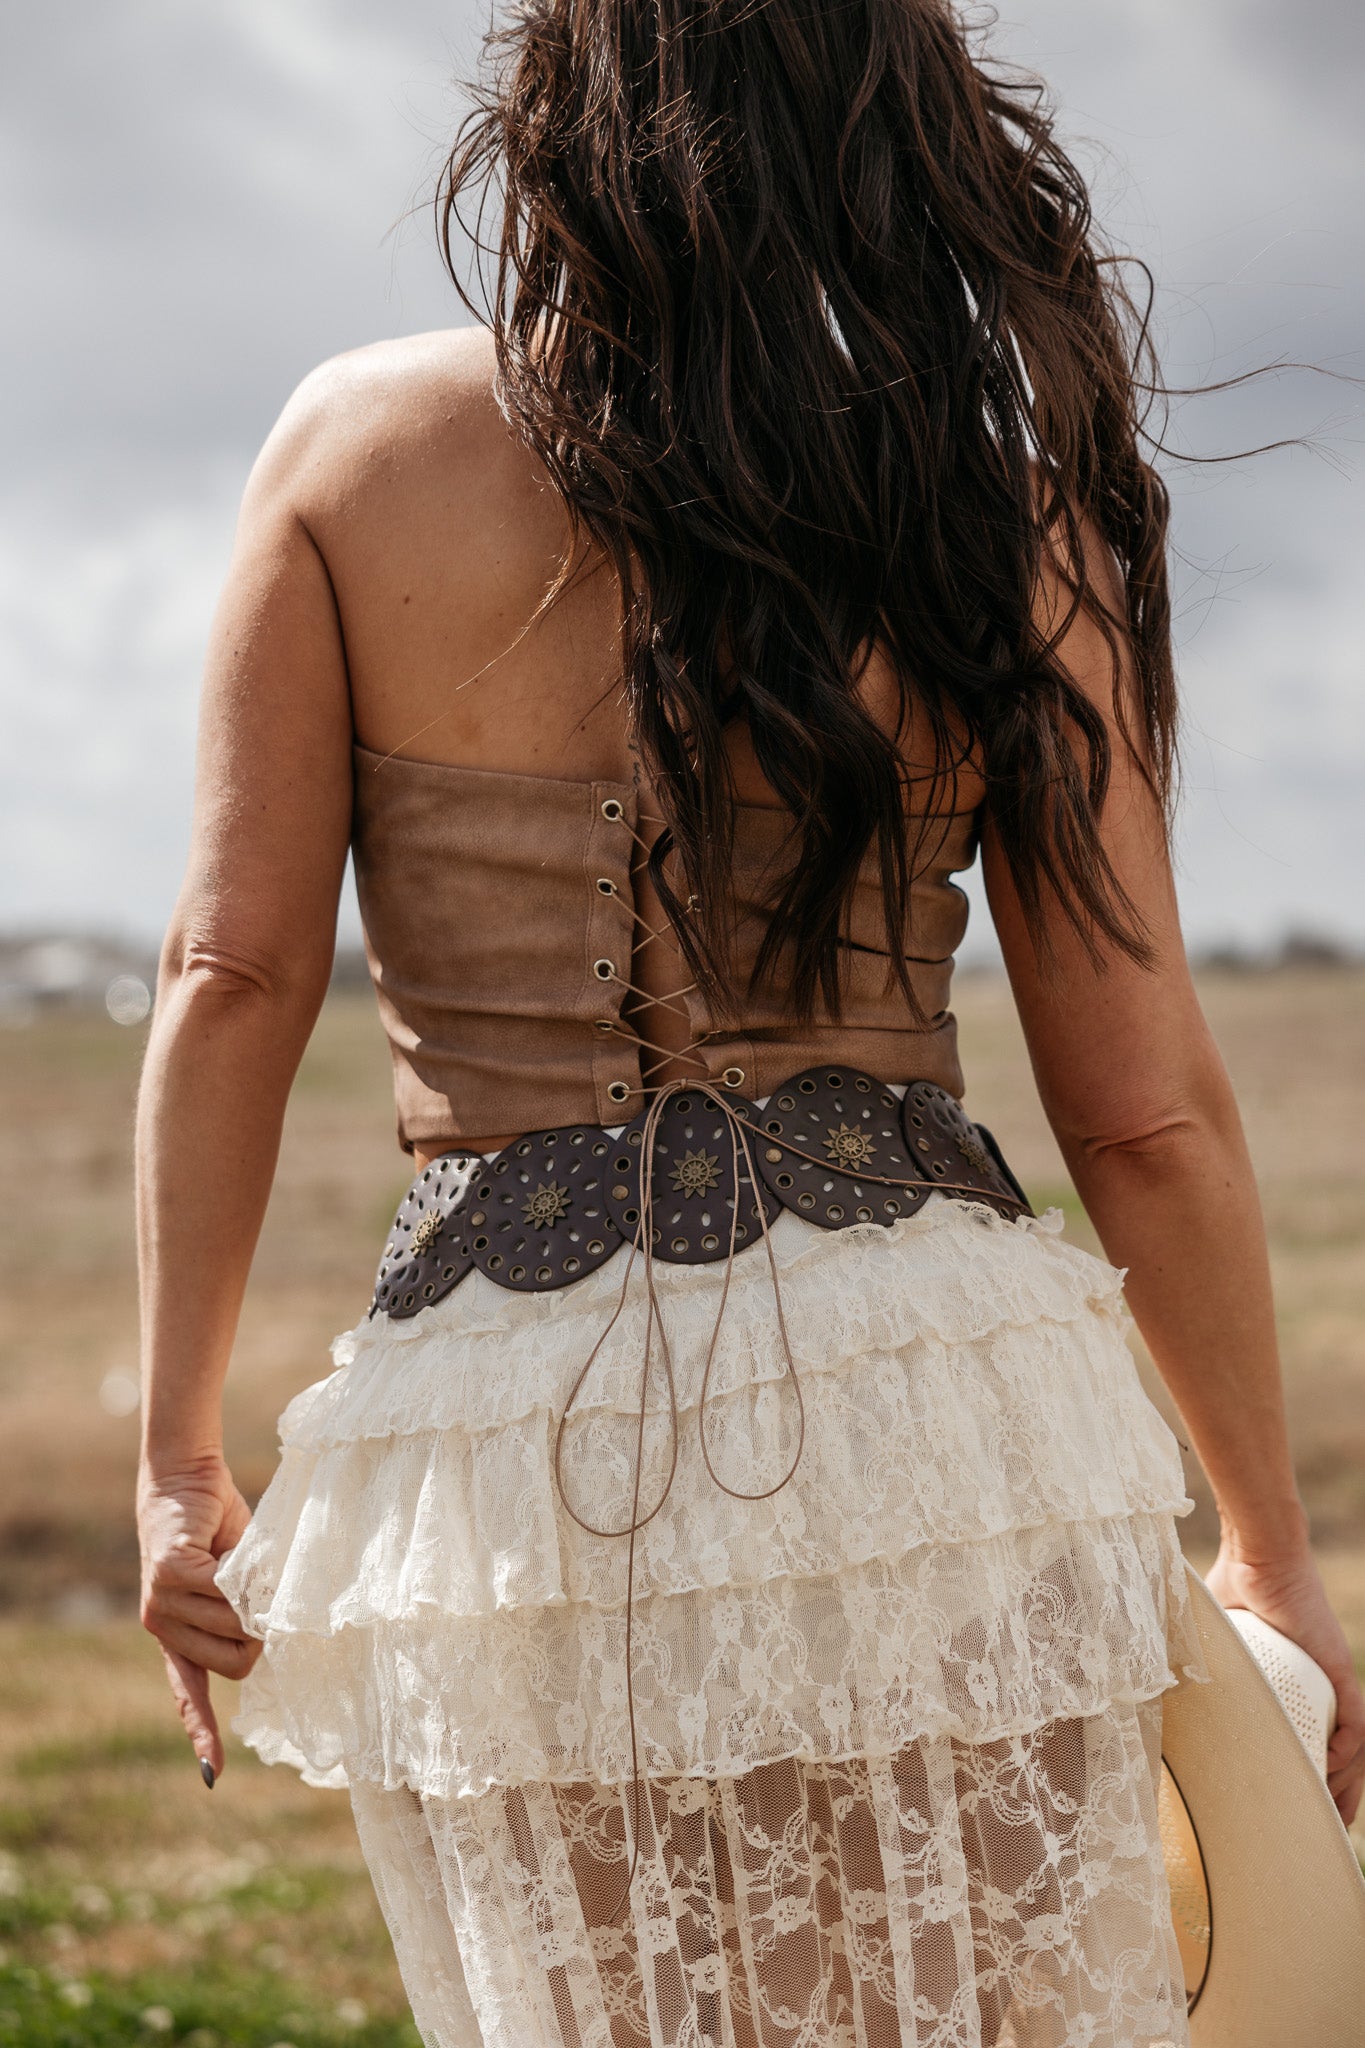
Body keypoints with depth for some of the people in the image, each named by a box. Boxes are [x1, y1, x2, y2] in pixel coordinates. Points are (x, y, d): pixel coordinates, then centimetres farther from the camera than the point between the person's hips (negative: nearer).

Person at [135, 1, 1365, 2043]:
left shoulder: (357, 446, 2)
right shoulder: (1001, 514, 2)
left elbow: (238, 973, 0)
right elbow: (1147, 1108, 3)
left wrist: (181, 1455, 7)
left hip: (504, 1444, 1)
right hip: (917, 1394, 0)